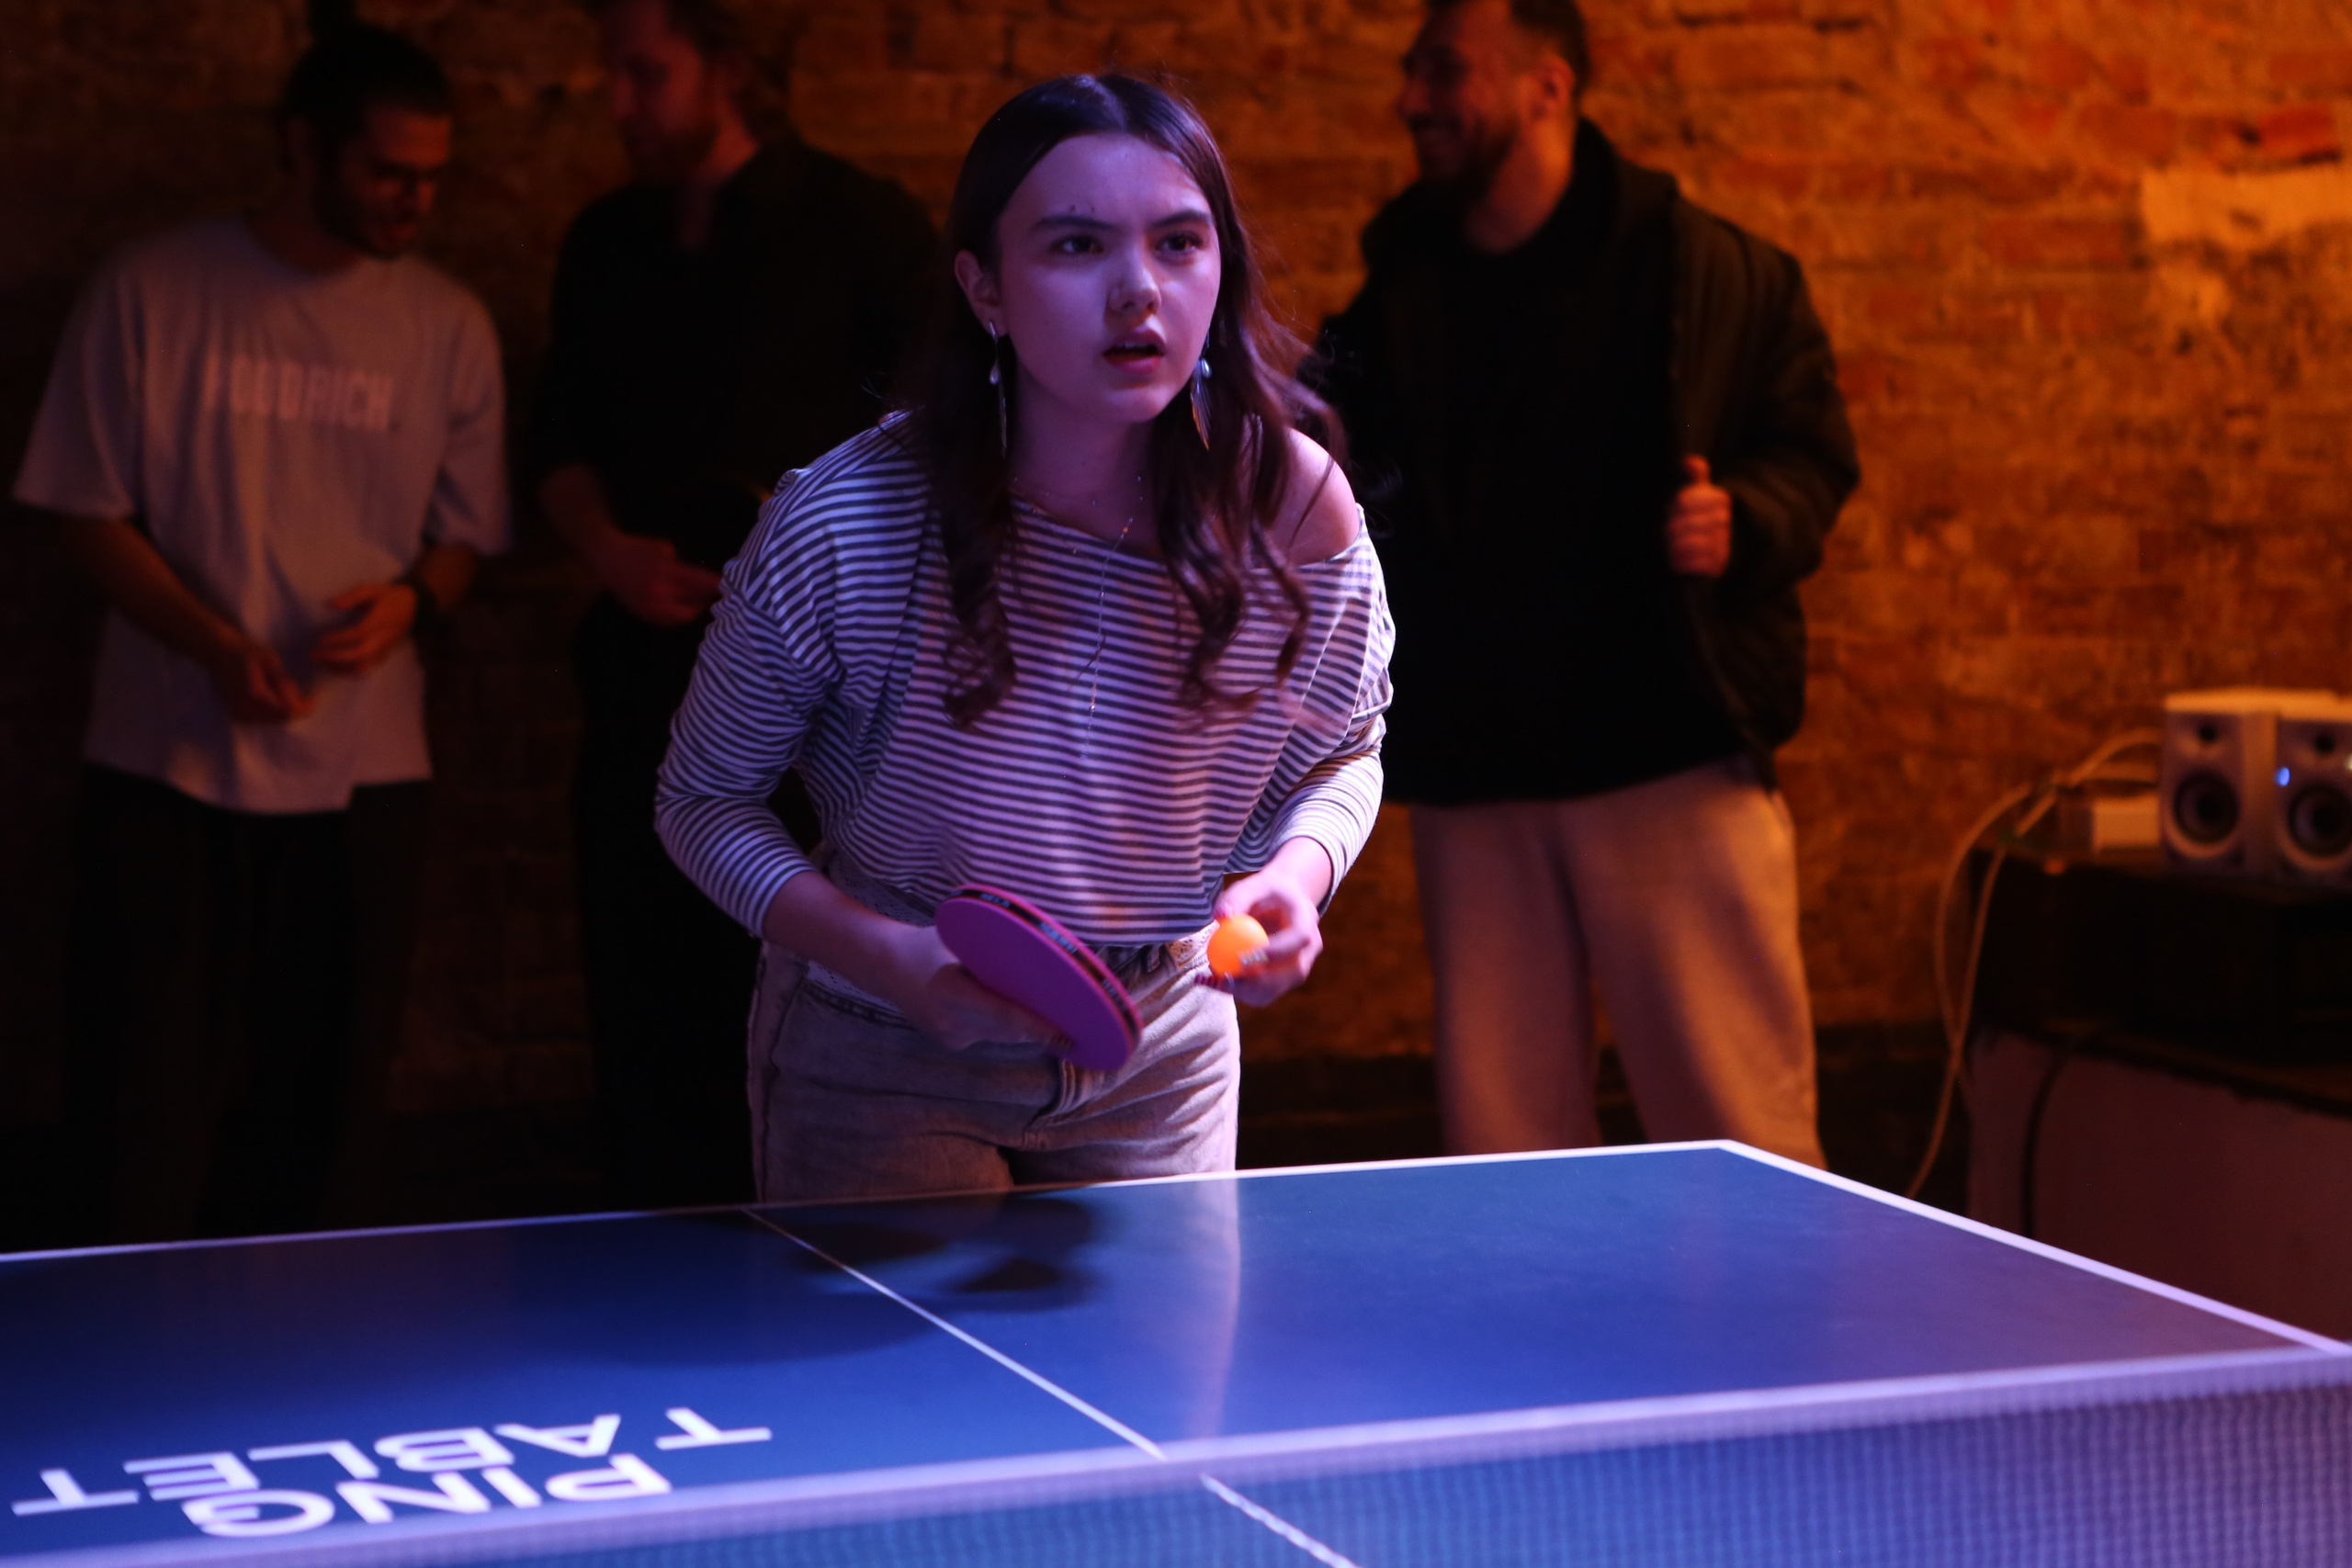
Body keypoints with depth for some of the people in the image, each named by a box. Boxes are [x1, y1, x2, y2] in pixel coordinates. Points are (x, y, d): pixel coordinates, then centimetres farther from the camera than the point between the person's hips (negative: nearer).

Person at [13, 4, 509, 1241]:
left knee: (301, 1110, 5)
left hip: (360, 774, 2)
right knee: (148, 1108, -3)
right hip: (170, 766, -2)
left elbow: (464, 536, 12)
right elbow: (89, 510, 0)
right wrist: (216, 645, -15)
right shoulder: (152, 291, -1)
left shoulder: (449, 327, 6)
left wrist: (409, 602, -11)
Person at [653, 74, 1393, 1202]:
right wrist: (888, 959, -24)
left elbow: (1341, 758, 3)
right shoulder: (841, 524, -24)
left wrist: (1294, 876, -19)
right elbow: (707, 802, -10)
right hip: (880, 1067, -2)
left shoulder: (1294, 511, -17)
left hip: (1158, 1066, 3)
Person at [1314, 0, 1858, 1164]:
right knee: (1498, 1137, 7)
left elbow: (1812, 448, 5)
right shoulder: (1395, 299, 12)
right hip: (1468, 778, 4)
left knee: (1743, 1134, -3)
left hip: (1673, 758, -4)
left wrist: (1744, 519, -14)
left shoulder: (1707, 269, 1)